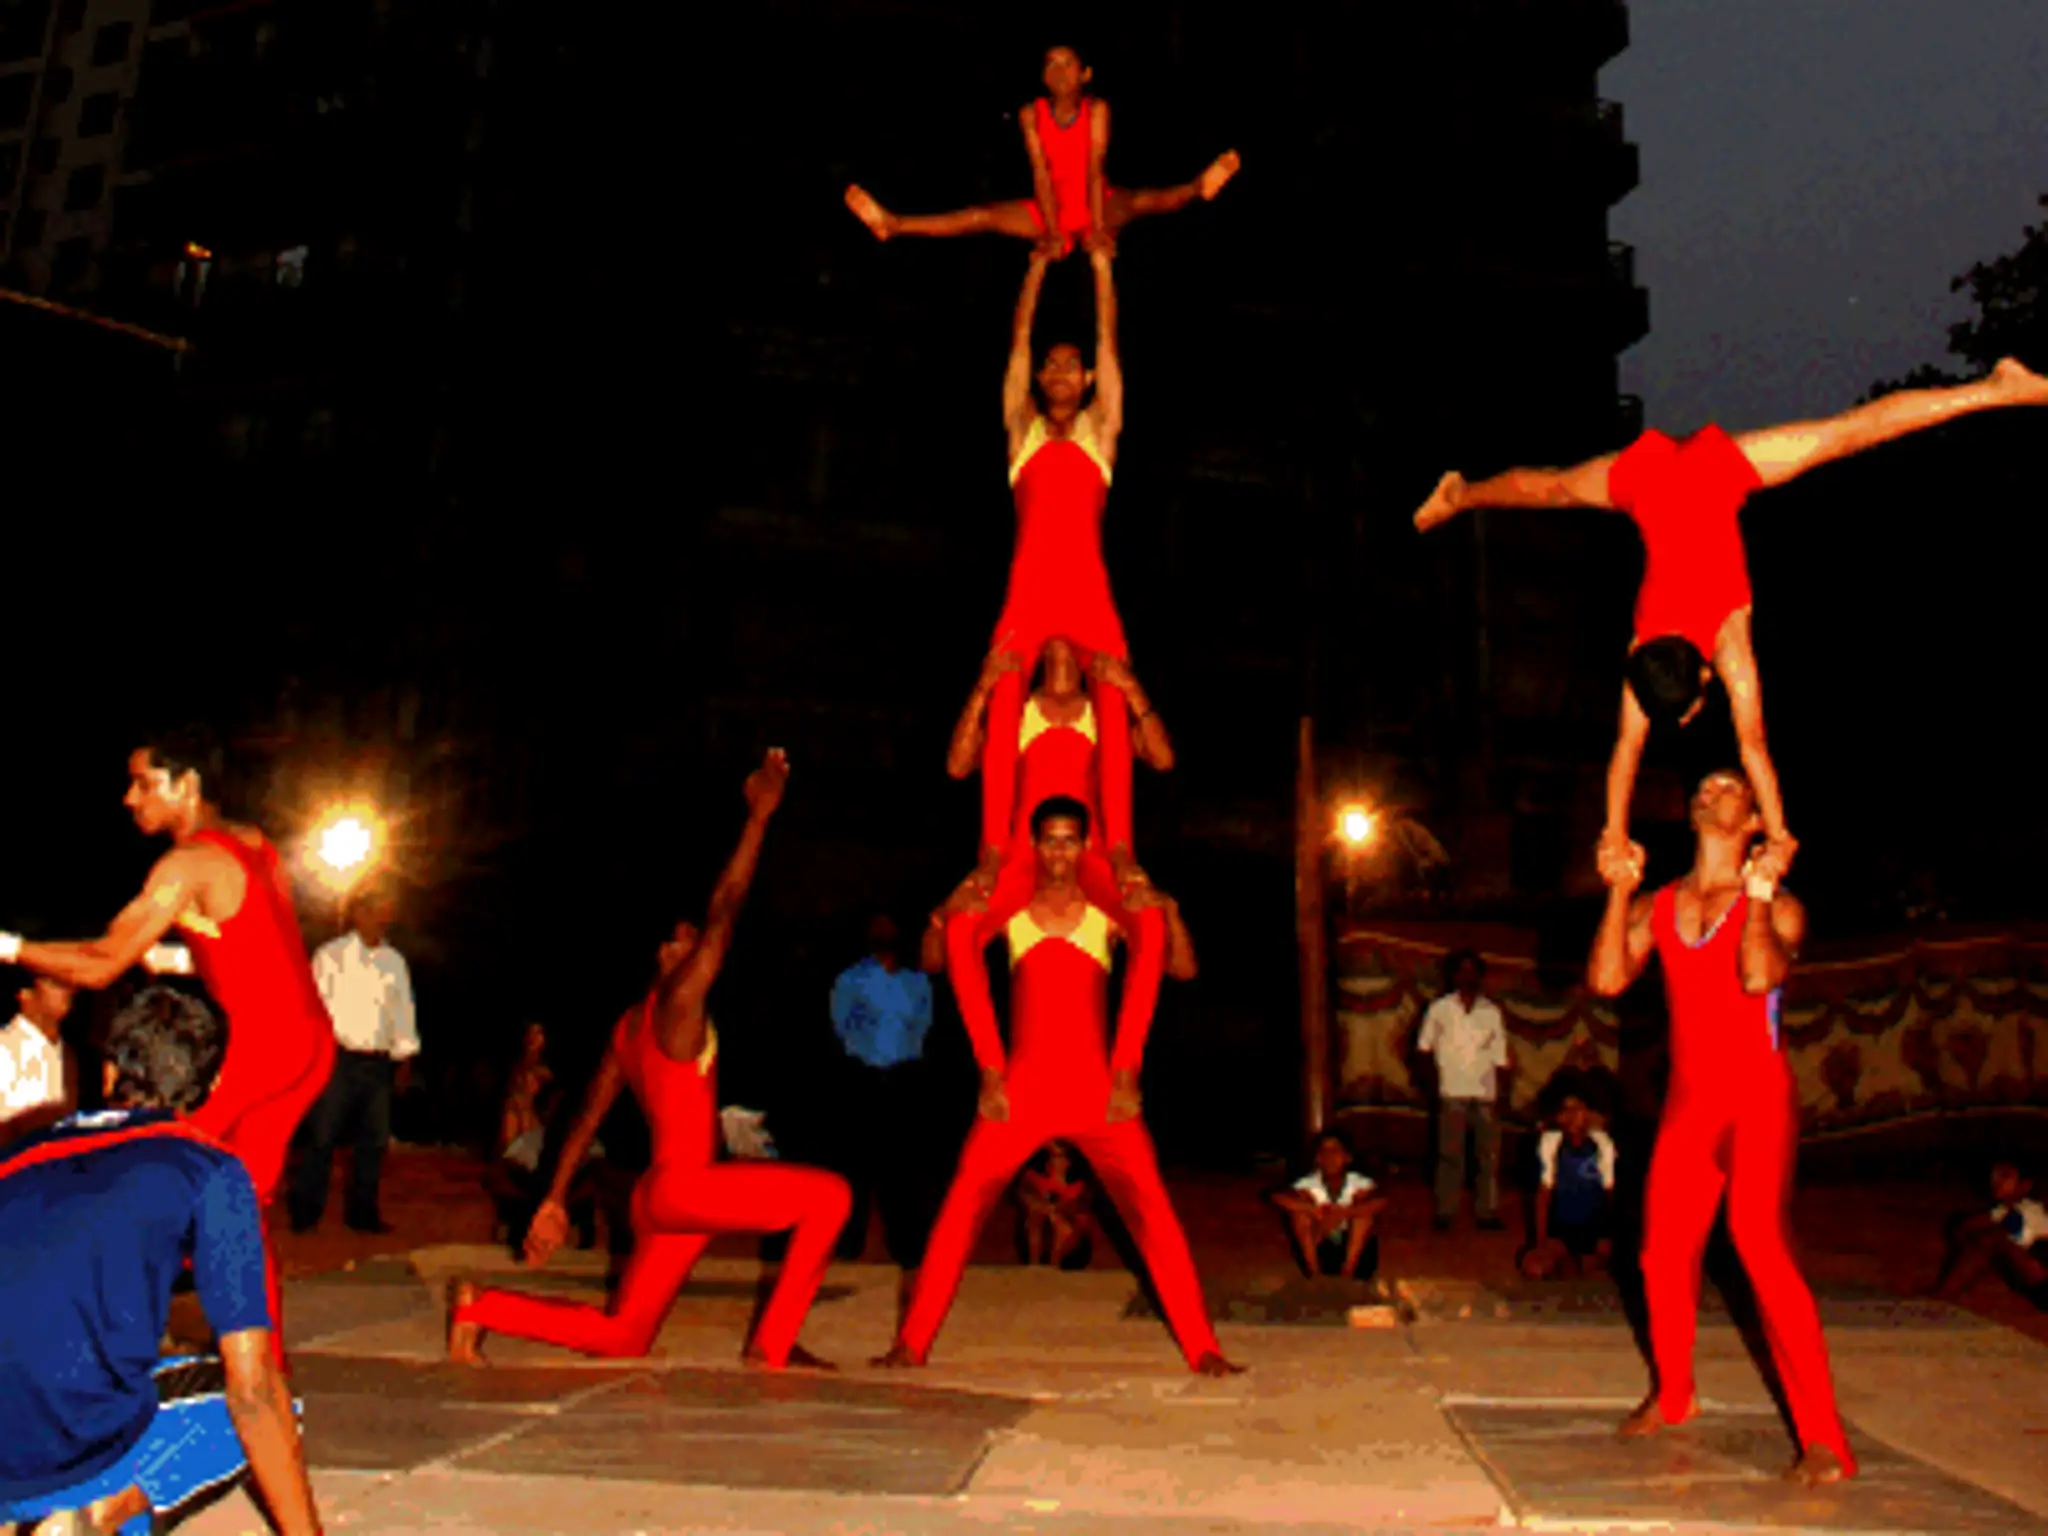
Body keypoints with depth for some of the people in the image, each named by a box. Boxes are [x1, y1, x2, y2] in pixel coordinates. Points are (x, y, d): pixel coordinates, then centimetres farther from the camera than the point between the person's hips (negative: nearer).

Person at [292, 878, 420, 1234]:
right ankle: (305, 1214, 10)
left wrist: (404, 1061, 13)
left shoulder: (394, 962, 14)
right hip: (337, 1058, -4)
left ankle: (363, 1212, 16)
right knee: (321, 1136, -2)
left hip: (377, 1062, 4)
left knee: (374, 1140, 5)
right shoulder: (330, 955, 4)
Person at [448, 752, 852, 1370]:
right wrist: (759, 815, -14)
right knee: (829, 1194, -14)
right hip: (683, 1186, -9)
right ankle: (770, 1345, -10)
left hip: (658, 1196, 9)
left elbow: (587, 1118, 17)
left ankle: (479, 1307, 14)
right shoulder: (678, 1002, -9)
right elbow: (724, 909, -16)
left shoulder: (628, 1028, 16)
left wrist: (555, 1201, 21)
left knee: (619, 1338, 19)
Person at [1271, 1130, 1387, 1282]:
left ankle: (1348, 1271, -23)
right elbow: (1278, 1198, -33)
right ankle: (1313, 1271, -20)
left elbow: (1381, 1201, -37)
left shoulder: (1358, 1182, -16)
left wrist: (1344, 1213, -46)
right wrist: (1316, 1211, -44)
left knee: (1363, 1208, -24)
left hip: (1353, 1247, 0)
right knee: (1301, 1208, -23)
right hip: (1319, 1250, 0)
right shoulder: (1308, 1184, -15)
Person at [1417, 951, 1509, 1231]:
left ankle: (1488, 1212, 12)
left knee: (1489, 1155, 3)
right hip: (1452, 1094, -2)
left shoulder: (1491, 1012, 8)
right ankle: (1445, 1212, 6)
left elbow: (1500, 1058, 9)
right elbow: (1424, 1048, 7)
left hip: (1485, 1095, 2)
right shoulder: (1440, 1009, 4)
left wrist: (1503, 1098, 3)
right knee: (1450, 1155, 0)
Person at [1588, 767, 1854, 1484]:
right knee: (1663, 1254, 9)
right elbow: (1606, 979, -5)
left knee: (1760, 1242, -21)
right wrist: (1619, 890, -6)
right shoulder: (1657, 907, 10)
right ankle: (1673, 1395, 33)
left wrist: (1759, 890, -18)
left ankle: (1824, 1438, -13)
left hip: (1759, 1101, -5)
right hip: (1687, 1103, 5)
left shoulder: (1778, 908, -2)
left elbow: (1759, 976, -23)